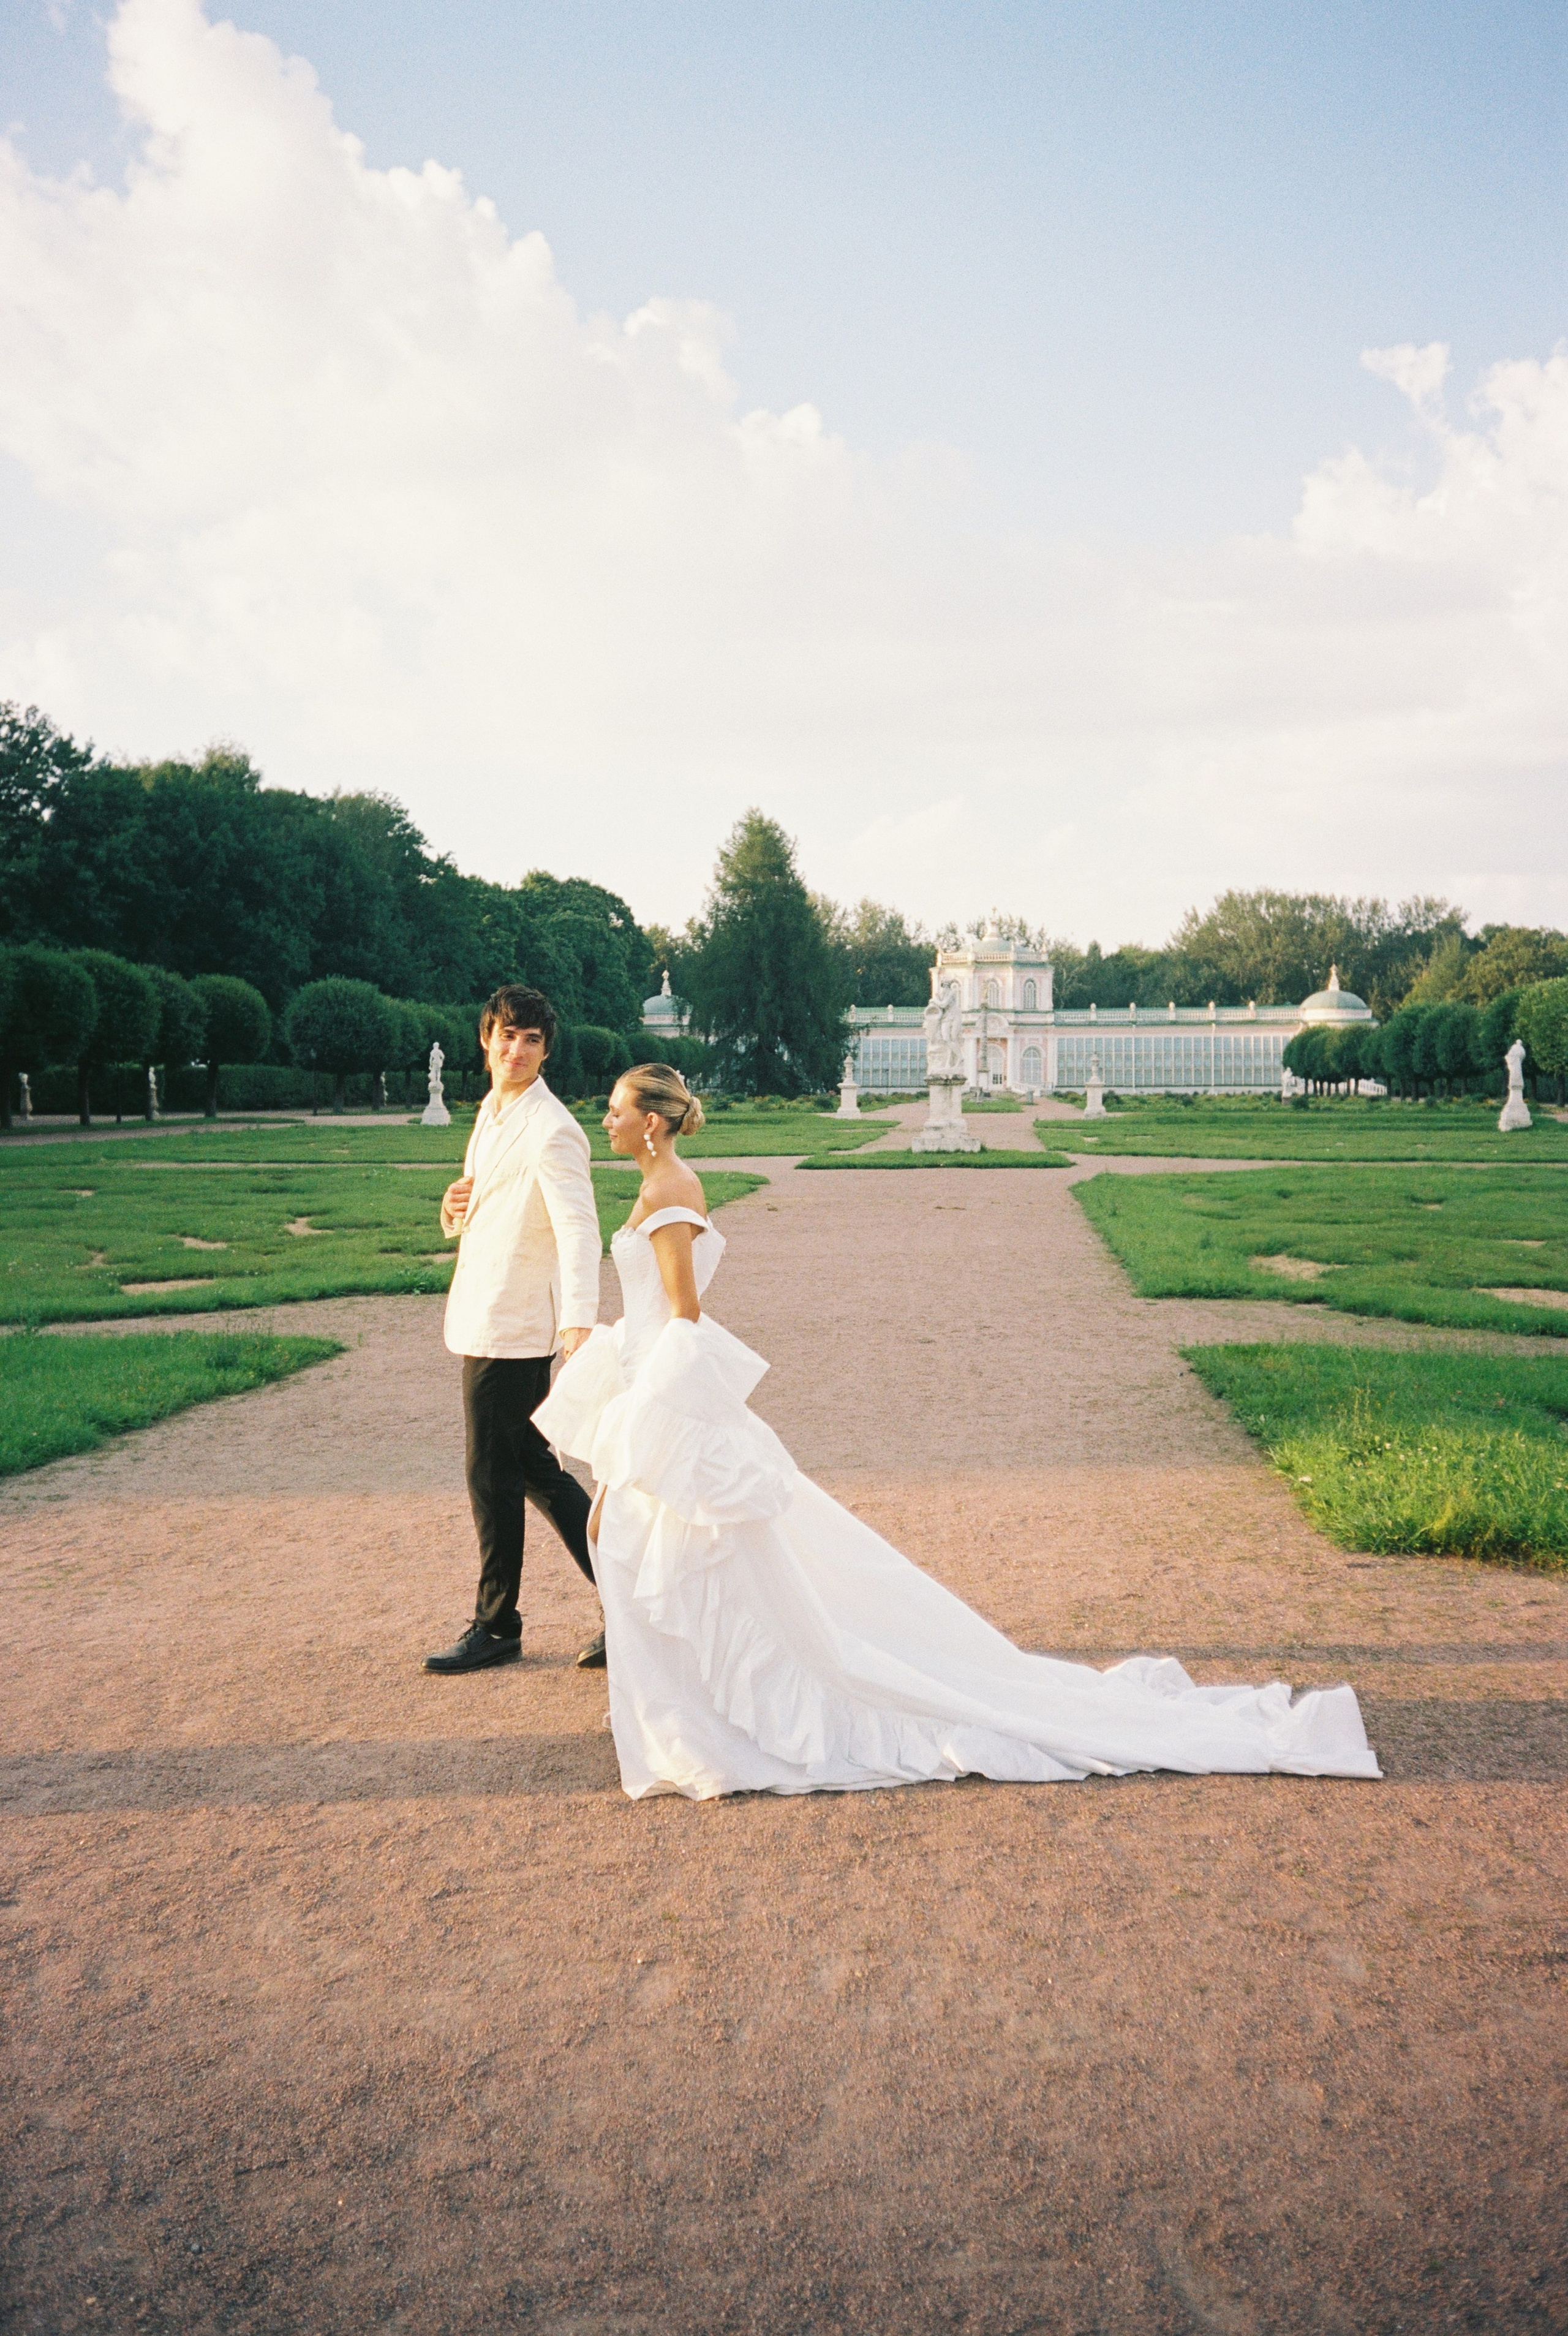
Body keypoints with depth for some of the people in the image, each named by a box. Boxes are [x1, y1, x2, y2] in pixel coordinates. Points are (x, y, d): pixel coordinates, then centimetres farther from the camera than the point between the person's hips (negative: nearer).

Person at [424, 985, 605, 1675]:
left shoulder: (550, 1132, -16)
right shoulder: (490, 1115, 14)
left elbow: (579, 1229, -29)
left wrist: (579, 1322, -42)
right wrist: (455, 1210, -1)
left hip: (512, 1329, -10)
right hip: (487, 1324, 10)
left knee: (493, 1478, 3)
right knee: (533, 1469, 15)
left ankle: (496, 1626, 20)